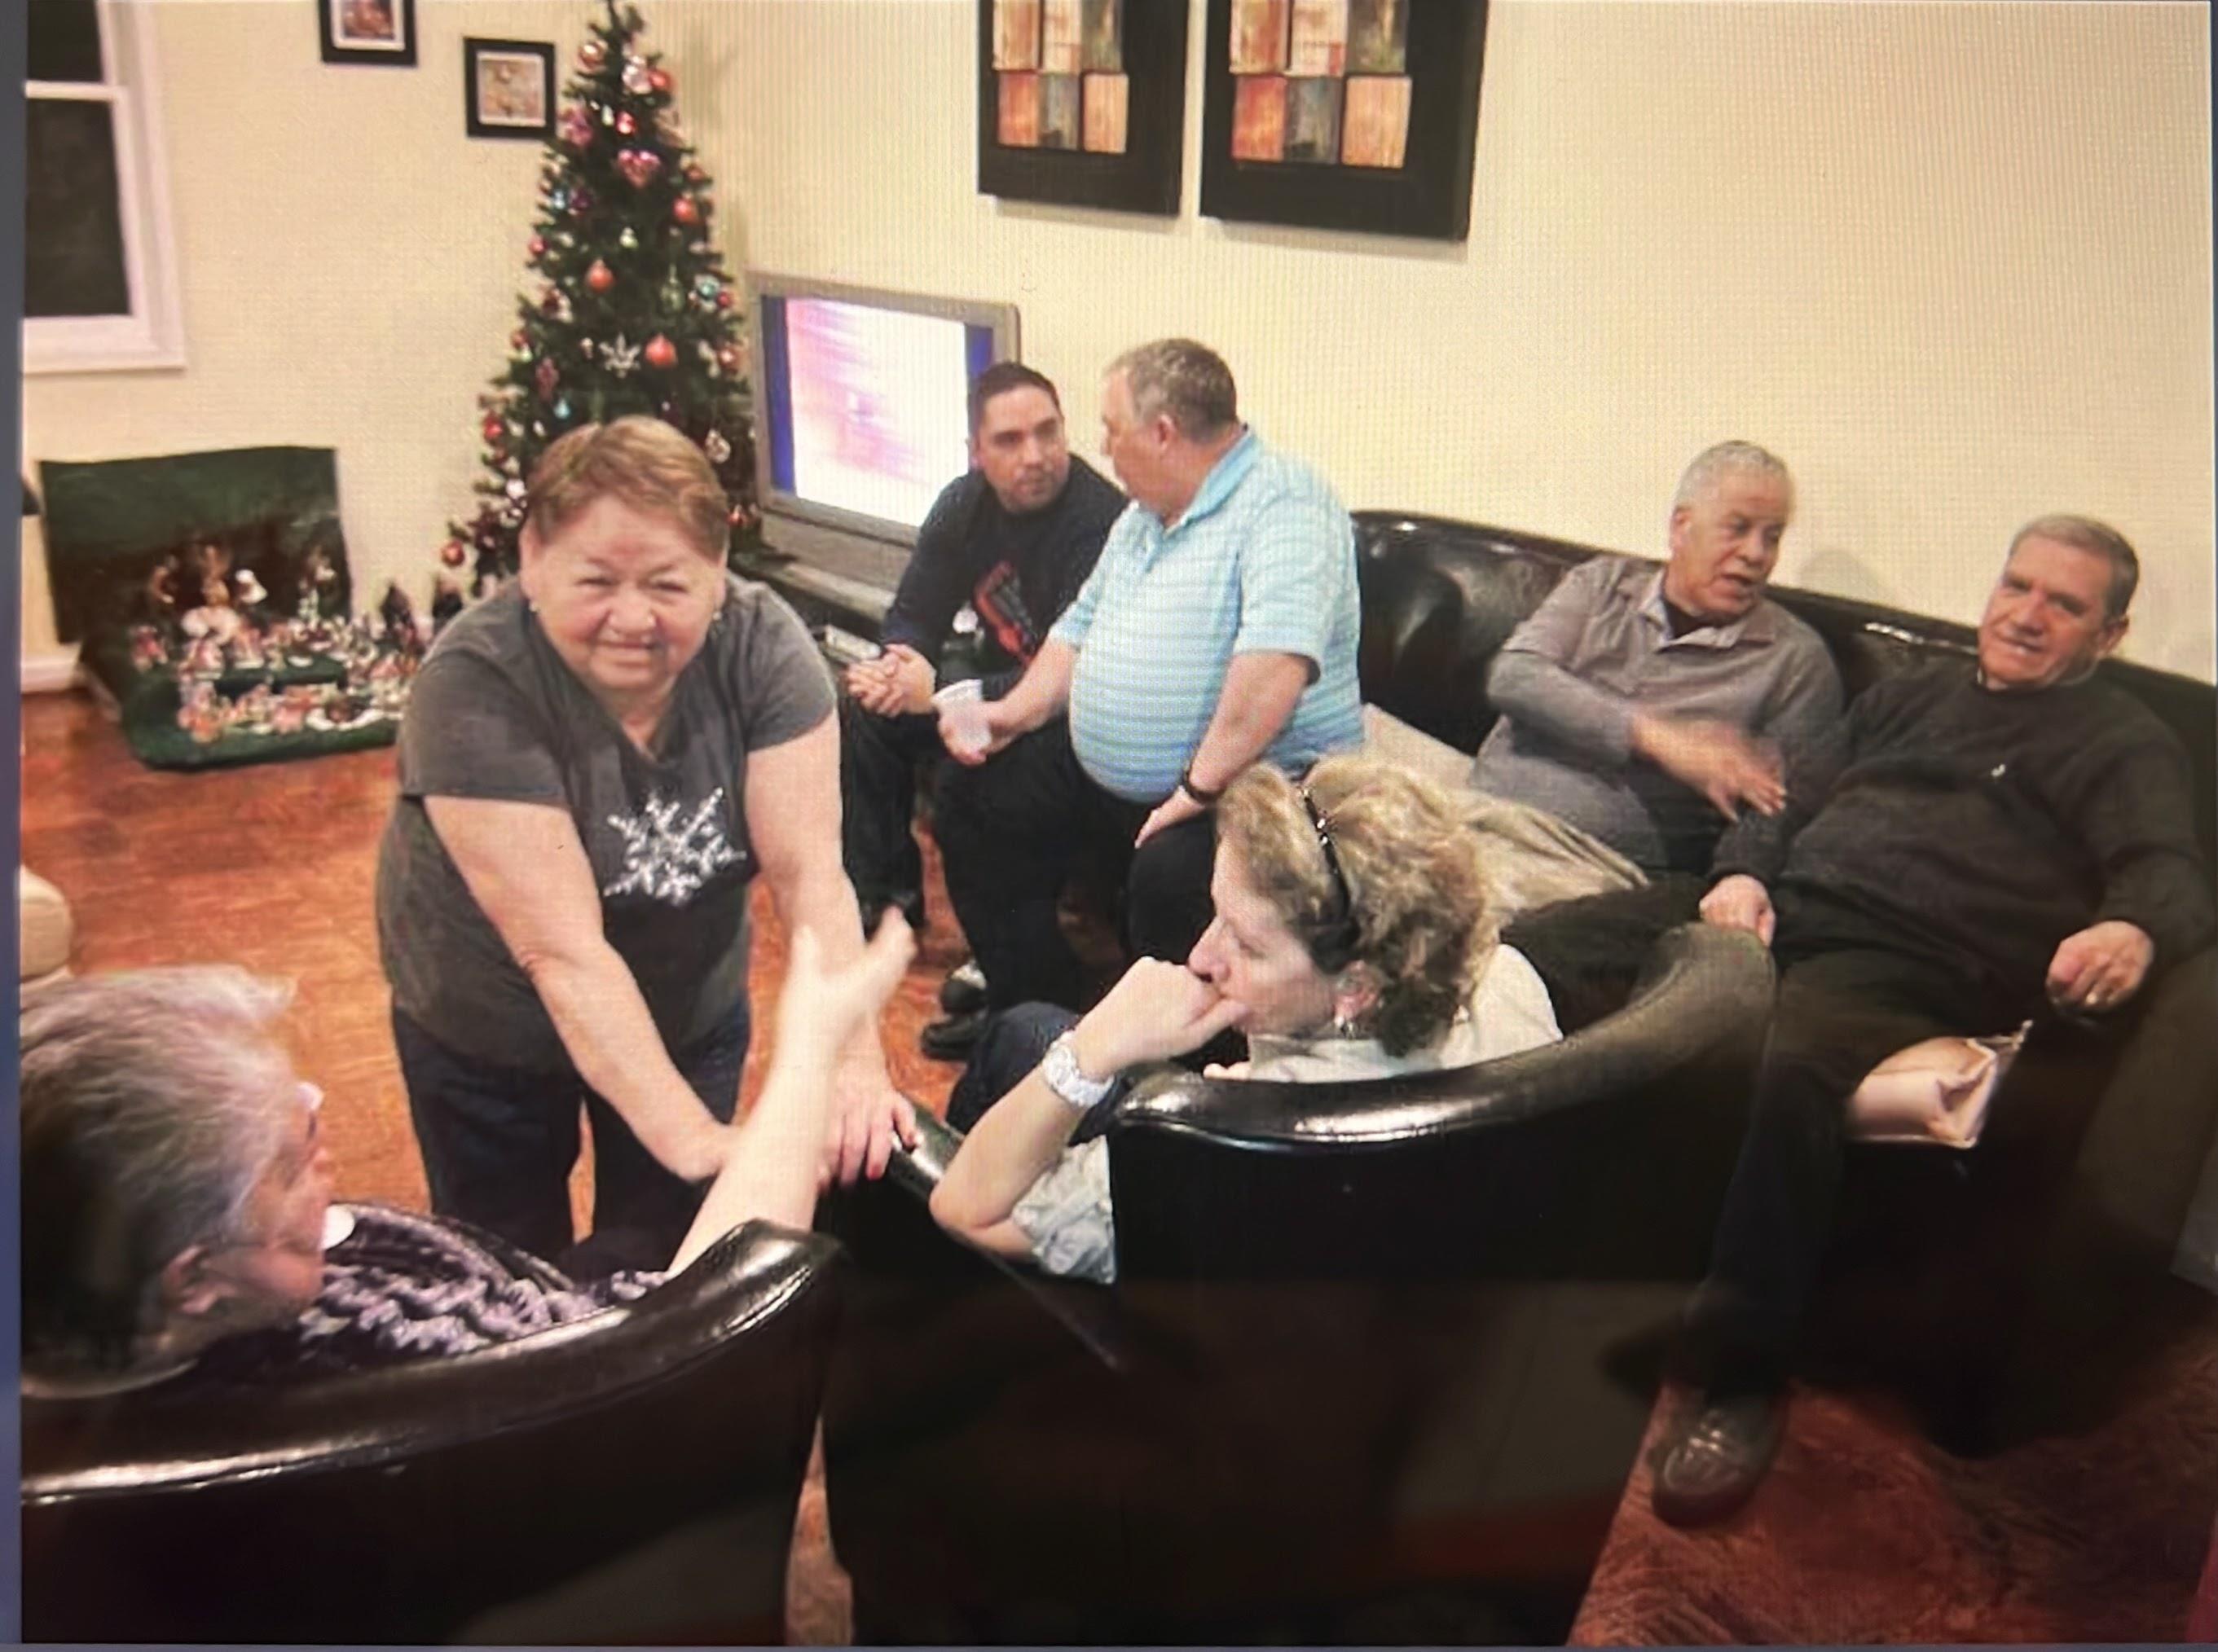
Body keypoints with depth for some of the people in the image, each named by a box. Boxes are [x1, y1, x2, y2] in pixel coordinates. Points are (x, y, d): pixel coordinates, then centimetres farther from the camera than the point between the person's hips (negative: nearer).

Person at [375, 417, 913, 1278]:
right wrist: (692, 1137, -43)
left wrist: (852, 1062, -40)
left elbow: (809, 869, -26)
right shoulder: (473, 684, -31)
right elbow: (560, 948, -35)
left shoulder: (761, 643, -22)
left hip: (692, 1007, 3)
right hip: (490, 1027, -2)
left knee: (670, 1254, 17)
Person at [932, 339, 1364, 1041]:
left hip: (1252, 785, -9)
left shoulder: (1283, 503, -18)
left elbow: (1276, 660, -32)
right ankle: (1031, 1014, 20)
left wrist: (1201, 786, -31)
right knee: (975, 813, 8)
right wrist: (1017, 712, 9)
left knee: (1171, 874, -35)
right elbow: (1083, 625, 24)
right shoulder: (1144, 515, 14)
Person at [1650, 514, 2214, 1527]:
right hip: (1780, 915, 5)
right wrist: (1746, 872, 5)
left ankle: (1745, 1375, -24)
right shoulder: (1909, 695, 33)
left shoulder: (2126, 745, 17)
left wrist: (2135, 931, -25)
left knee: (1790, 1071, -39)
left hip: (1908, 966, -5)